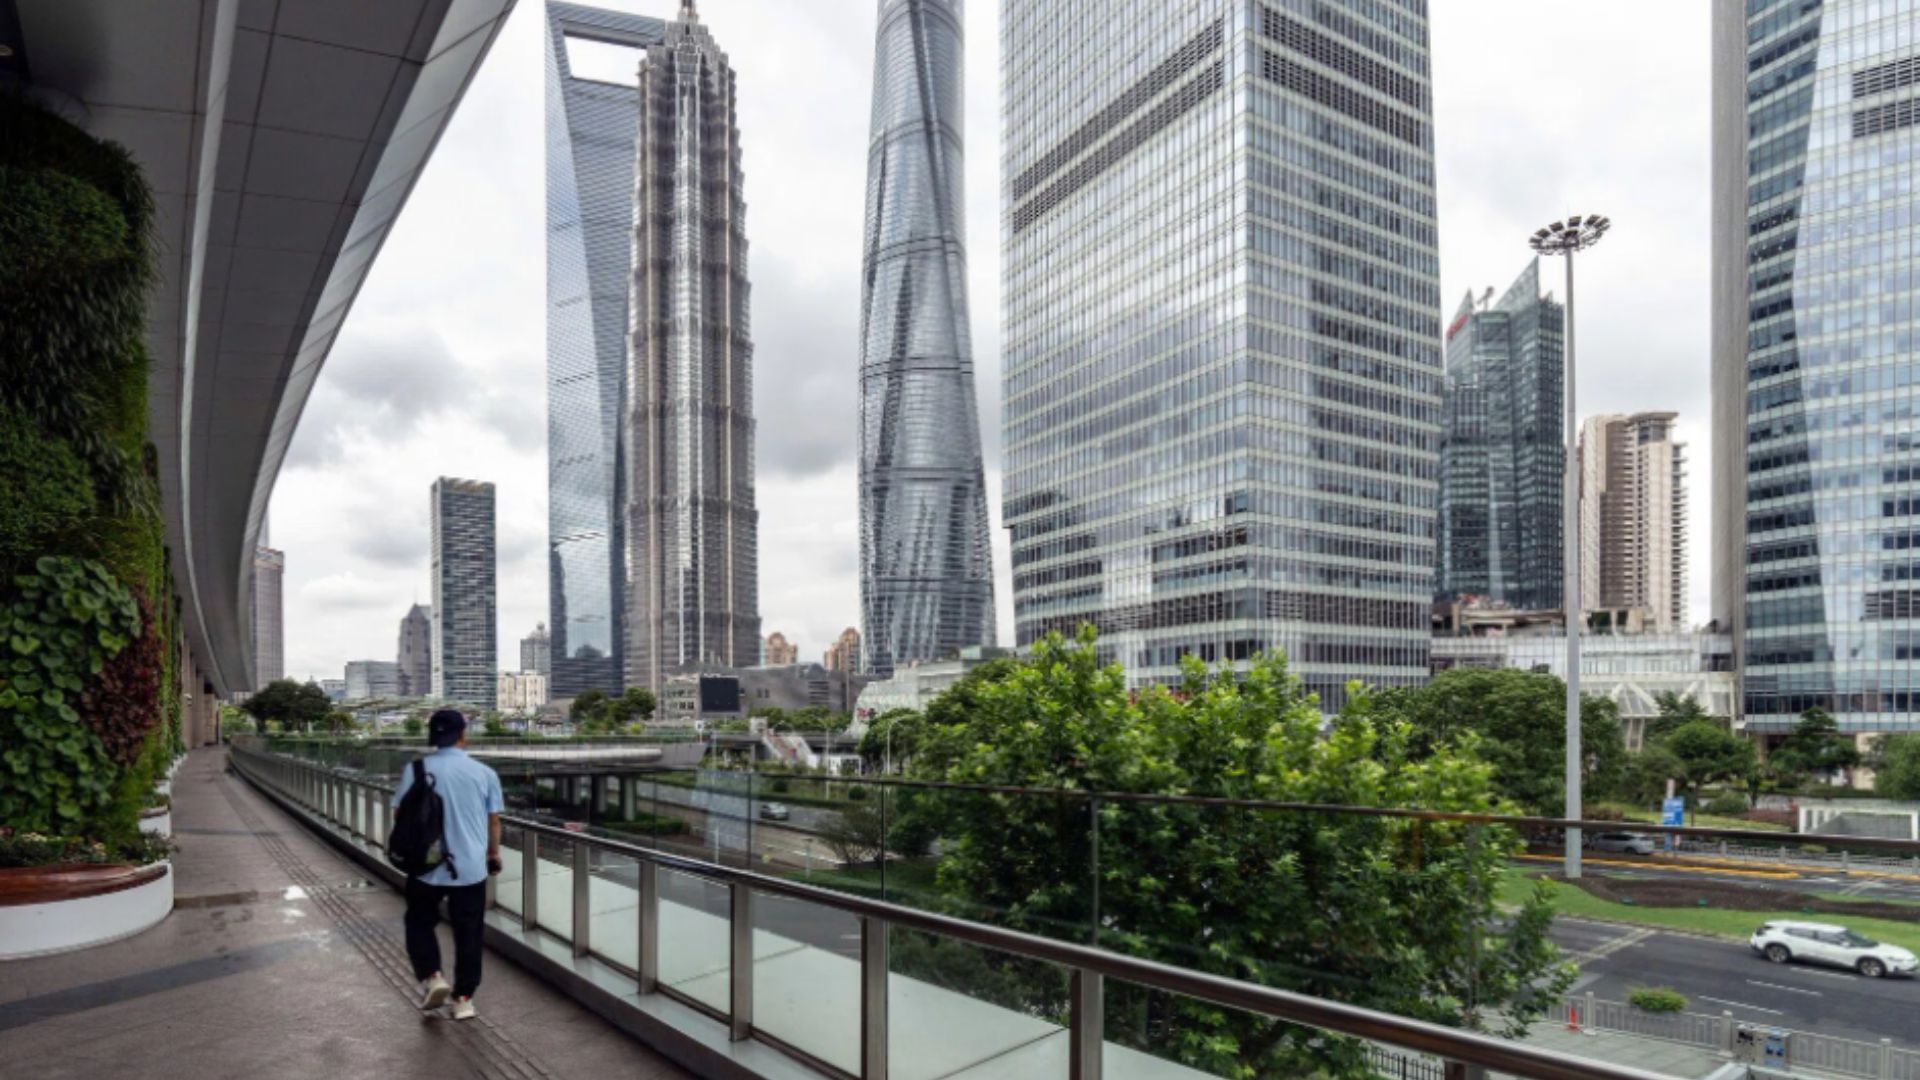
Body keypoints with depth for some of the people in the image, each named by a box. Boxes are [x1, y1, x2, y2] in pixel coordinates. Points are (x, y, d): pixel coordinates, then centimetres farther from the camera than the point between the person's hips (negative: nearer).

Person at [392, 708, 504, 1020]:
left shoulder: (415, 770, -6)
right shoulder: (484, 773, -3)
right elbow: (493, 820, 4)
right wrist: (494, 853, 21)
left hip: (427, 866, 0)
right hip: (471, 867, 0)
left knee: (420, 923, 21)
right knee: (468, 933, 11)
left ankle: (431, 977, 4)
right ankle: (464, 998, 14)